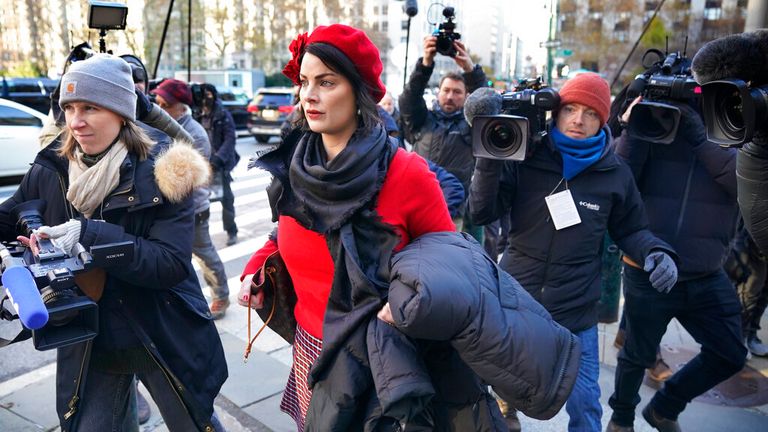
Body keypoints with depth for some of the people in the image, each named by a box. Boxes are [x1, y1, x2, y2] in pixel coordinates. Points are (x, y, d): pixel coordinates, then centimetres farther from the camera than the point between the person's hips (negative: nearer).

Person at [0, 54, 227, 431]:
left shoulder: (159, 173, -15)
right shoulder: (51, 171, -3)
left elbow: (174, 264, -22)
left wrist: (91, 236, -30)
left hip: (164, 339, -3)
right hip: (86, 342, 3)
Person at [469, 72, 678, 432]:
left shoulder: (616, 174, -1)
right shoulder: (525, 159, -6)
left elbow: (630, 229, 11)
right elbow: (482, 214, -11)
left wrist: (656, 252, -10)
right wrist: (490, 160, -24)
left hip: (576, 316, 1)